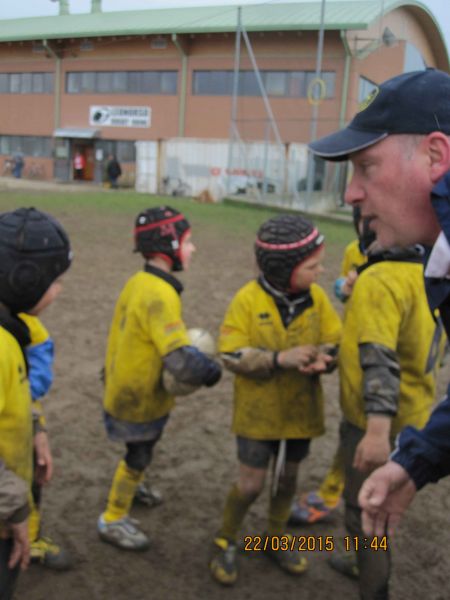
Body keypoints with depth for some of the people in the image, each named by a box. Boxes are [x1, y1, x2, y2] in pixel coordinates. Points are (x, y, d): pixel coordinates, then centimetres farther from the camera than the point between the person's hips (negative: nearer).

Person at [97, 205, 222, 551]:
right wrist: (211, 371, -19)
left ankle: (130, 487, 52)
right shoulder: (159, 295, -30)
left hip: (128, 388, 8)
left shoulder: (139, 283, -1)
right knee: (138, 456, 11)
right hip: (139, 396, -8)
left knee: (141, 450, 28)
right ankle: (112, 521, 29)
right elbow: (179, 359, -36)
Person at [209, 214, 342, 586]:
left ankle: (276, 538, 42)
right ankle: (225, 543, 28)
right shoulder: (248, 299, -17)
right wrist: (279, 359, -29)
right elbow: (231, 354, -17)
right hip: (258, 410, -4)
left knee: (288, 476, 19)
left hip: (300, 408, 4)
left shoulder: (317, 297, -6)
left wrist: (322, 360, -25)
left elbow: (336, 344, -1)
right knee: (251, 482, 1)